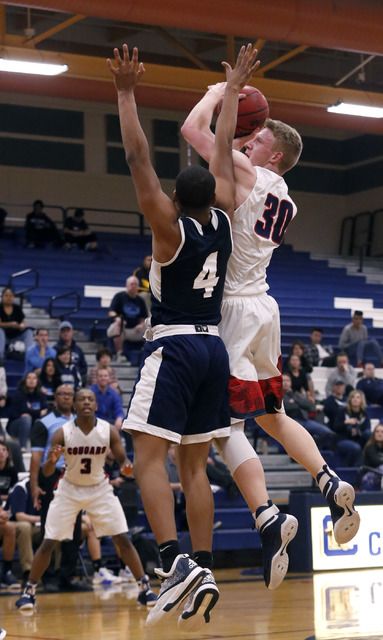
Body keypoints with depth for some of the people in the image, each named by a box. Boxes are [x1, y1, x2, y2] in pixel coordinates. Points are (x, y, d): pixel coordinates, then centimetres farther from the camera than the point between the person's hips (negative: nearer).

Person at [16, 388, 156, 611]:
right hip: (69, 489, 0)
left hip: (100, 489, 1)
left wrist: (126, 467, -31)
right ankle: (29, 590, 8)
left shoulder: (109, 431, -15)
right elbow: (46, 472, -15)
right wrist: (52, 461, -38)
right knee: (48, 542, -7)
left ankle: (145, 587, 2)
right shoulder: (62, 432, -17)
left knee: (123, 538, -8)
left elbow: (123, 460, -6)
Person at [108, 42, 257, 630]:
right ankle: (203, 572, 2)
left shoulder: (170, 227, -9)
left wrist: (127, 93, -10)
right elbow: (223, 150, 15)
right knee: (194, 465, 8)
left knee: (149, 458, -11)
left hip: (173, 348, -6)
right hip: (214, 348, 7)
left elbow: (138, 160, -12)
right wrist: (231, 90, 23)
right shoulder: (222, 218, 5)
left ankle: (176, 561, -28)